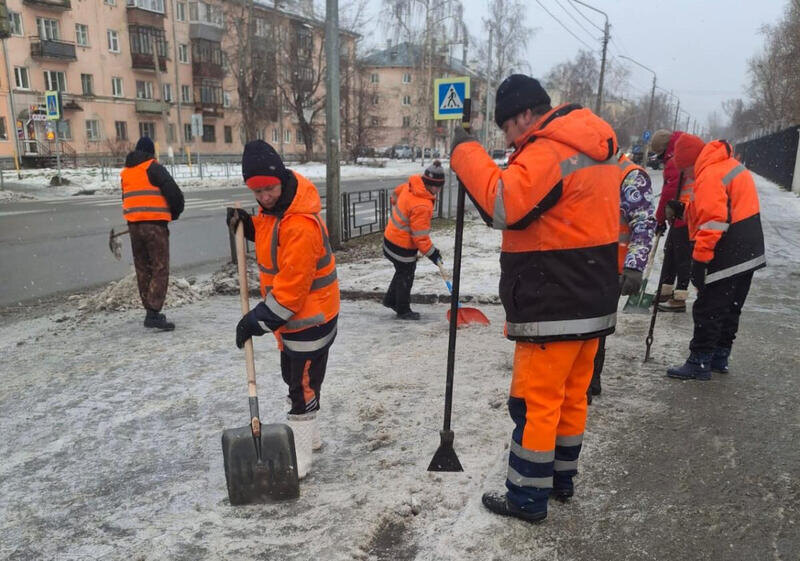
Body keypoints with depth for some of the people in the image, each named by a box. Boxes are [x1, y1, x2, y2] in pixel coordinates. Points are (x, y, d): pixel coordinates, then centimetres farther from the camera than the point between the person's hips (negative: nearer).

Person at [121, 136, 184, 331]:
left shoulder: (125, 172, 17)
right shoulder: (154, 168, -5)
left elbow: (127, 198, 20)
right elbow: (173, 193, -13)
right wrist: (175, 212, 4)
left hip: (133, 225, 7)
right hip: (155, 224, -7)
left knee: (143, 269, 14)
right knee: (160, 269, -6)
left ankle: (151, 310, 20)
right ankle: (153, 313, -15)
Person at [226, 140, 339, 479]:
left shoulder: (300, 225, -31)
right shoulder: (274, 205, -1)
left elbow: (291, 286, -29)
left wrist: (259, 320, -20)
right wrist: (247, 224, -2)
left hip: (310, 316, -10)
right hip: (290, 313, 10)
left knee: (303, 386, 2)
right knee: (293, 378, 23)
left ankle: (300, 457, 17)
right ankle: (308, 435, 43)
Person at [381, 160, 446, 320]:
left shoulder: (410, 186, -5)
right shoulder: (422, 206, -32)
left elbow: (396, 194, 17)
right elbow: (420, 235, -27)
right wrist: (431, 252, -15)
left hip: (392, 236, 9)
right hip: (402, 246, -9)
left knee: (403, 271, 26)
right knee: (406, 276, 8)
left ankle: (391, 300, 40)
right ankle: (403, 310, 23)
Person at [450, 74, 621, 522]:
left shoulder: (550, 150, -18)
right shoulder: (594, 147, 14)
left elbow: (504, 205, -29)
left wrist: (467, 152, -19)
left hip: (554, 308, -10)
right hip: (591, 300, 10)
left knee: (535, 400, 2)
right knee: (571, 394, 19)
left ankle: (528, 497, 14)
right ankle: (562, 478, 35)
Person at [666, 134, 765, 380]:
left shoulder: (709, 176, -18)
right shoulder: (731, 164, 13)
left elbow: (713, 222, -24)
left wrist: (699, 259, -21)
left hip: (726, 256, -10)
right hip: (749, 253, 10)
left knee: (708, 309, -3)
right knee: (731, 308, 16)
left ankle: (699, 363, 3)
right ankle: (719, 358, 27)